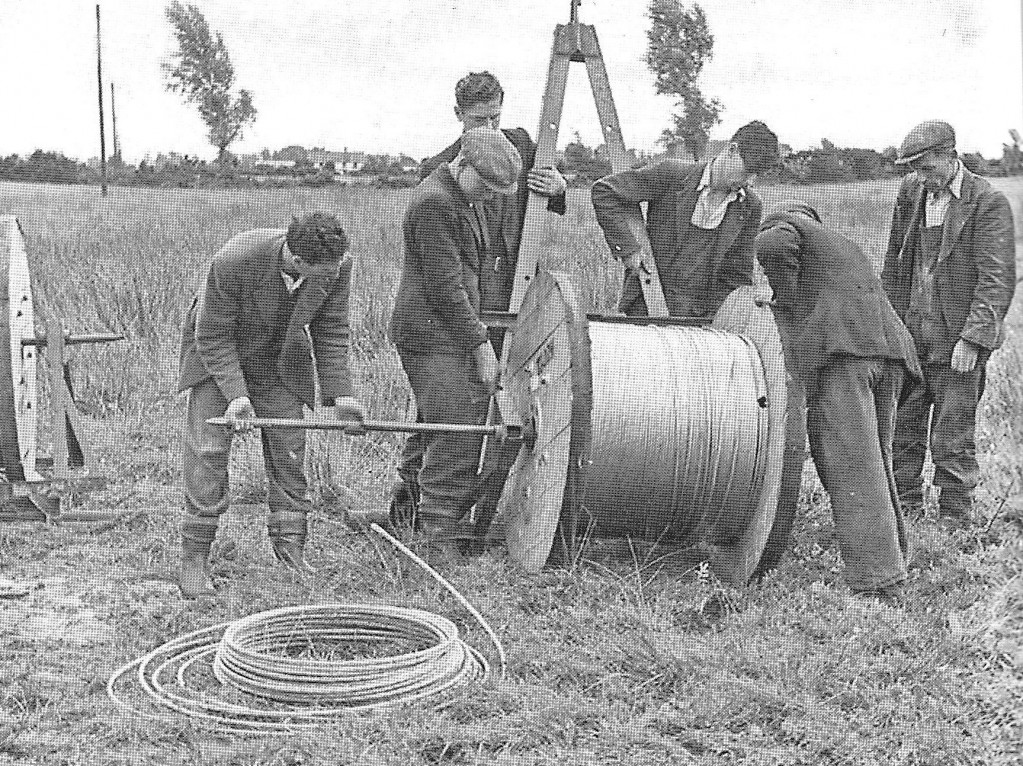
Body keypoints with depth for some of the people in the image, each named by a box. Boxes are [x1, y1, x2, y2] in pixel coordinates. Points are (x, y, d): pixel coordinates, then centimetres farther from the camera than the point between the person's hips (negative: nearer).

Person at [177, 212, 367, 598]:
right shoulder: (233, 262, -37)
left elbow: (331, 330, -9)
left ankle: (290, 549, 9)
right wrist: (235, 394, -31)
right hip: (217, 348, -3)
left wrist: (339, 392, -15)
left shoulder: (337, 264, -25)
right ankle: (194, 557, -2)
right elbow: (212, 335, -24)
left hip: (279, 357, 4)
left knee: (288, 449, -1)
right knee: (207, 450, -9)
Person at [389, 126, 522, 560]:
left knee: (473, 436, 10)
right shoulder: (433, 202, -15)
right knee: (454, 444, -10)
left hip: (456, 336, 10)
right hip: (432, 336, -10)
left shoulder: (462, 201, 19)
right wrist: (481, 345, -15)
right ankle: (442, 542, -3)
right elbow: (445, 288, -17)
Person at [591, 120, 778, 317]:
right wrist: (628, 250, -11)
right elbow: (604, 191, -6)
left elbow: (738, 272, 10)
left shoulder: (750, 207, 5)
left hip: (697, 316, 3)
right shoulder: (673, 175, -6)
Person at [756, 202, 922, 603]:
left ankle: (876, 582, -16)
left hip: (839, 351, -7)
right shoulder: (843, 245, 38)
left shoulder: (777, 226, 17)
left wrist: (787, 301, 4)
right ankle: (891, 563, 20)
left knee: (851, 468, -10)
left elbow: (773, 247, -10)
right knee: (873, 462, 17)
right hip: (888, 346, 7)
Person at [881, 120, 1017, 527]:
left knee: (952, 439, 1)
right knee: (901, 429, 9)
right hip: (909, 337, 5)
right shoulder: (910, 192, 8)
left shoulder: (988, 203, -9)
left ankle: (955, 521, 14)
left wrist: (972, 338, -19)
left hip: (959, 342, -5)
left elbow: (998, 279, -13)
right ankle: (904, 512, 22)